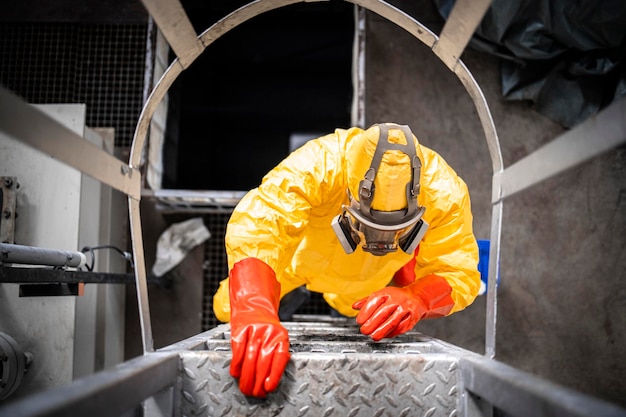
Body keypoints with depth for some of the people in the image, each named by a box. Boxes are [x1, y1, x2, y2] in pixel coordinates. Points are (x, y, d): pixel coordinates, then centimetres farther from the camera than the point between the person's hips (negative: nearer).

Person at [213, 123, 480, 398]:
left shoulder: (443, 192, -38)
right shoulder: (317, 166, -46)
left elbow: (460, 273, -34)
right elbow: (253, 229, -56)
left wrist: (414, 300, -58)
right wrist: (254, 314, -74)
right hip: (303, 258, -1)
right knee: (234, 310, 4)